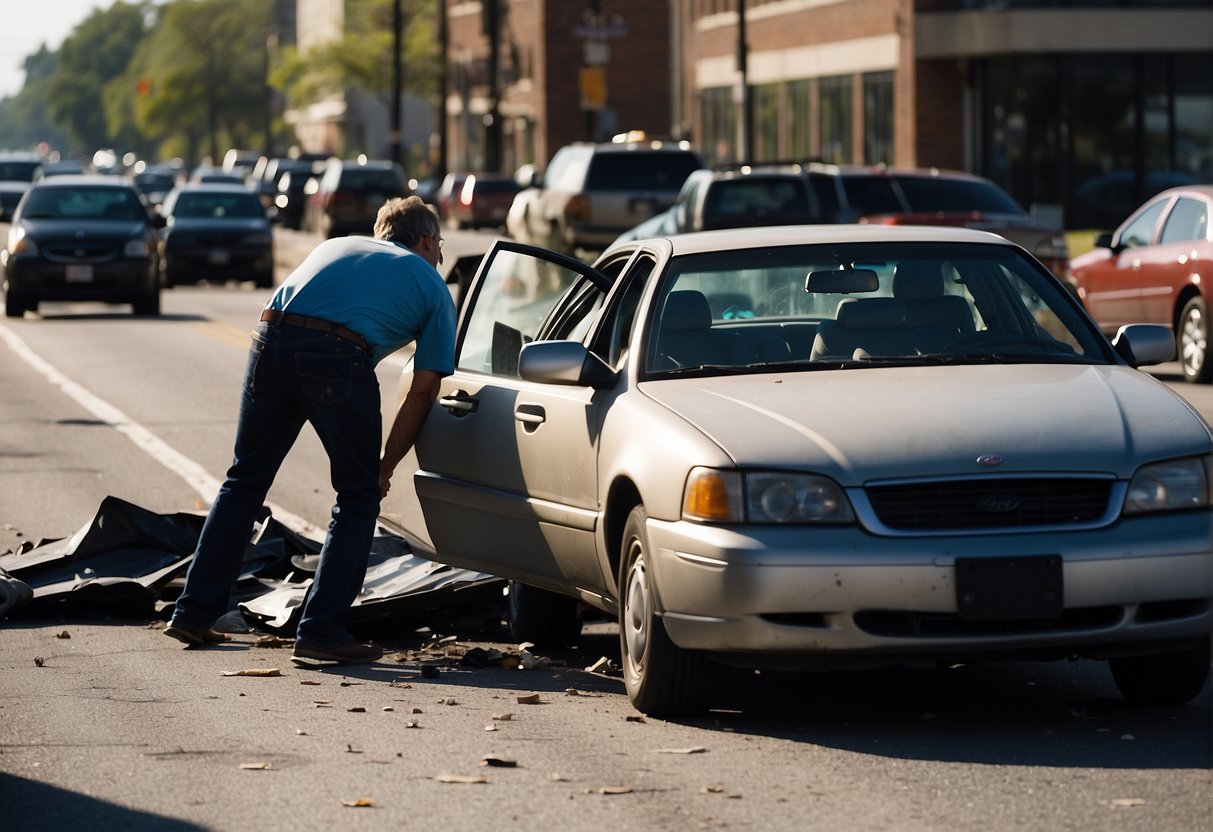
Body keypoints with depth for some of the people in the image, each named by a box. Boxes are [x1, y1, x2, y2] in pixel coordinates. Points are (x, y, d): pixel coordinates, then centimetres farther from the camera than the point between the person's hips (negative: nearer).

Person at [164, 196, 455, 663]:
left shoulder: (338, 247, 35)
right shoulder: (432, 287, 23)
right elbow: (422, 392, 18)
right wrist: (386, 466, 26)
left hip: (271, 338, 5)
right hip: (337, 356, -4)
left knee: (245, 481, 19)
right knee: (358, 498, 11)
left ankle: (195, 612, 22)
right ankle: (319, 630, 4)